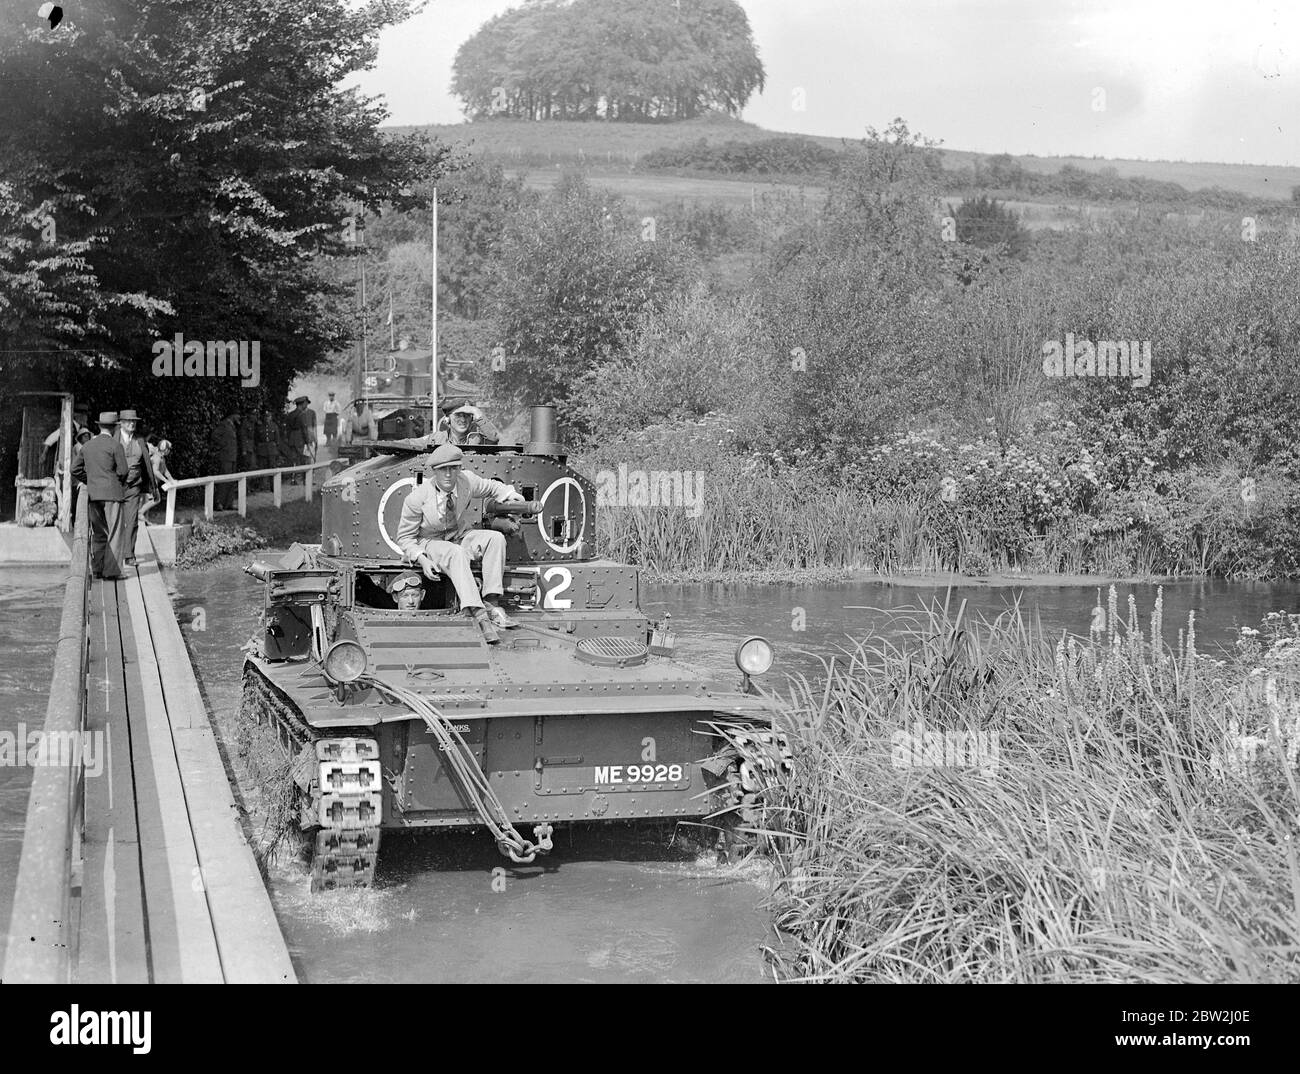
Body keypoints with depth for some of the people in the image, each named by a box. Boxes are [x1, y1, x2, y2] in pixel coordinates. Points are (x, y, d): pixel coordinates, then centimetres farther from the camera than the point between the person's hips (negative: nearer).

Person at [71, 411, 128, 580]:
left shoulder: (88, 445, 10)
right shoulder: (116, 446, -8)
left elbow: (75, 469, 13)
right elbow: (122, 471, -11)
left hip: (93, 494, 6)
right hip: (112, 493, -6)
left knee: (98, 533, 13)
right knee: (113, 533, -4)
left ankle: (97, 569, 12)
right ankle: (111, 570, -9)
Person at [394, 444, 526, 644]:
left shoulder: (467, 480, -12)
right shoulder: (417, 498, -21)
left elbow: (490, 487, 11)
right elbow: (405, 537, -11)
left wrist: (509, 494, -8)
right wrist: (422, 559, -27)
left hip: (459, 537, 5)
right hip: (430, 543, -5)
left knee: (495, 538, -20)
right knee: (456, 554, -37)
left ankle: (493, 604, -24)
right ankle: (478, 615, -47)